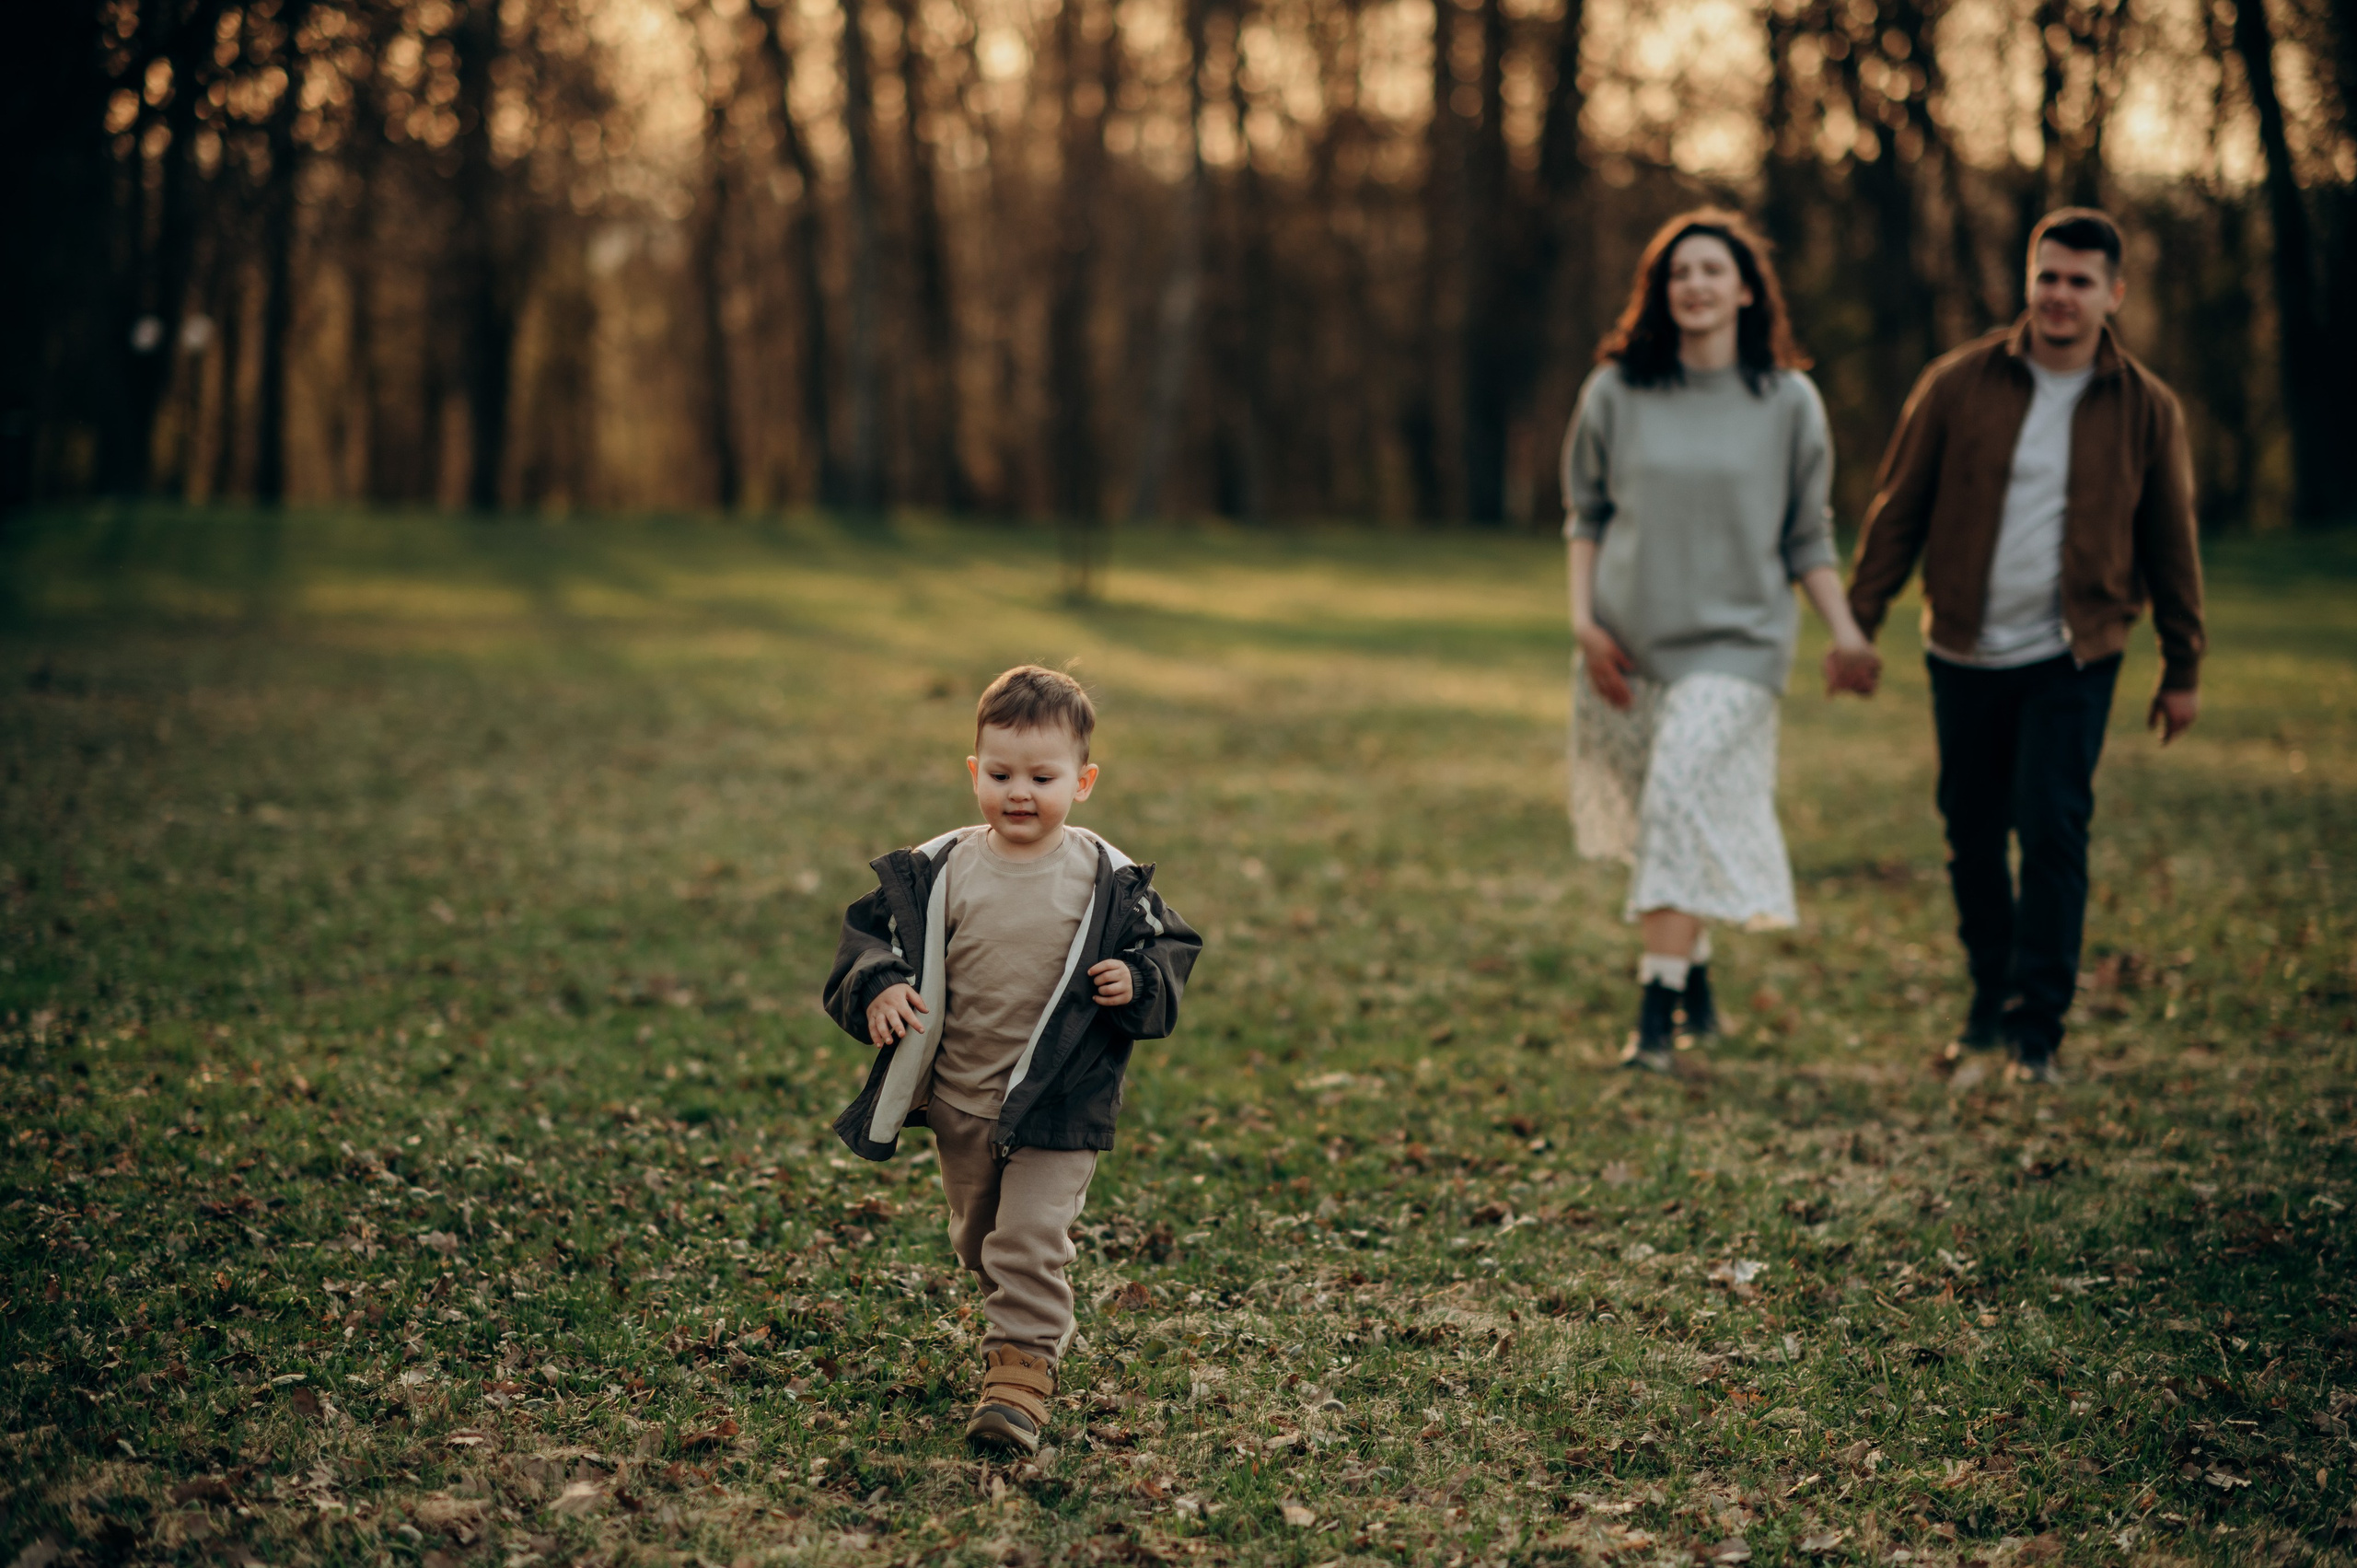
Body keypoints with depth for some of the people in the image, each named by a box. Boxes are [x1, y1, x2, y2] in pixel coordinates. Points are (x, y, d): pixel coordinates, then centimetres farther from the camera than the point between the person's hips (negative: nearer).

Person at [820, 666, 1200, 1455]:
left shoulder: (1110, 881, -8)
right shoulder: (937, 871, -6)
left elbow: (1169, 948, 0)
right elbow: (872, 931, 1)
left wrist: (1138, 984, -20)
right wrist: (877, 989, -19)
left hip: (1059, 1102, -4)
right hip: (956, 1097, 4)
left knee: (1031, 1238, -11)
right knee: (977, 1236, 20)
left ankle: (1022, 1362, -2)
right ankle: (1032, 1316, 44)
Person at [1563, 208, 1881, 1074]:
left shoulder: (1788, 401, 1)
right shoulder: (1617, 391, 3)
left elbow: (1808, 534, 7)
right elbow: (1586, 514, 10)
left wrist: (1846, 634, -3)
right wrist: (1583, 621, -1)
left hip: (1735, 642, -2)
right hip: (1628, 644, 3)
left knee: (1685, 800, -19)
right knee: (1659, 820, 9)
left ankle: (1657, 1014, -18)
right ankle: (1694, 974, 31)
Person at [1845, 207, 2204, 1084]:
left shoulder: (2145, 409, 0)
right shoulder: (1960, 384, -1)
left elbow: (2171, 546, 8)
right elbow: (1897, 510, 4)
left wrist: (2183, 668, 11)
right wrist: (1858, 623, 2)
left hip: (2073, 659, -2)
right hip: (1966, 655, 2)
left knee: (2052, 831, -11)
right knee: (1972, 838, 10)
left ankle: (2037, 1029, -4)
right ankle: (1991, 1001, 29)